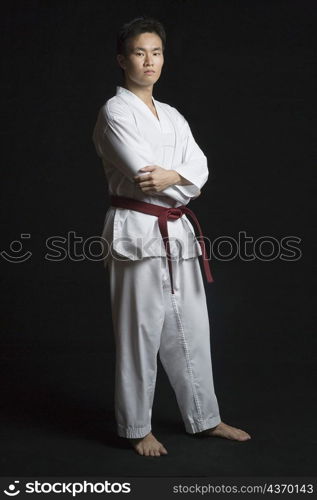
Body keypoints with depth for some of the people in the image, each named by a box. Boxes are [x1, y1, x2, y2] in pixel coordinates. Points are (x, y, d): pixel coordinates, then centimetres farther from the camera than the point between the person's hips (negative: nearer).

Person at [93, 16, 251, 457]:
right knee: (140, 334, 1)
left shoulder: (172, 116, 16)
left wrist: (172, 176, -18)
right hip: (137, 233, -7)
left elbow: (199, 167, 1)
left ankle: (204, 418, 29)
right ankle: (137, 428, 19)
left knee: (191, 329, 14)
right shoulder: (115, 113, -7)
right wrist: (186, 183, -7)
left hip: (177, 232, 7)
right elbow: (144, 174, -19)